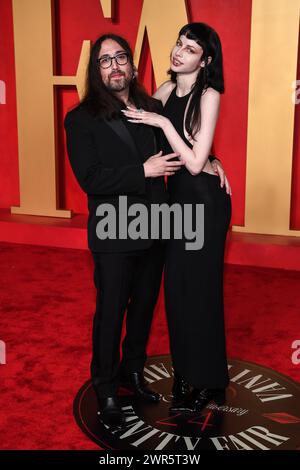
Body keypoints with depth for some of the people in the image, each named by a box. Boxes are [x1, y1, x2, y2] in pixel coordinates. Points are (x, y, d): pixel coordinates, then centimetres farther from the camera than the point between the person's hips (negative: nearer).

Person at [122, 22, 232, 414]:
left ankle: (207, 381, 21)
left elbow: (195, 162, -19)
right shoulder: (168, 89, 6)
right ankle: (185, 371, 30)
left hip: (204, 201, -7)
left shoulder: (208, 95, -14)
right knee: (176, 287, 12)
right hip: (177, 196, 7)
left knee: (200, 289, 3)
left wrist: (163, 123, -18)